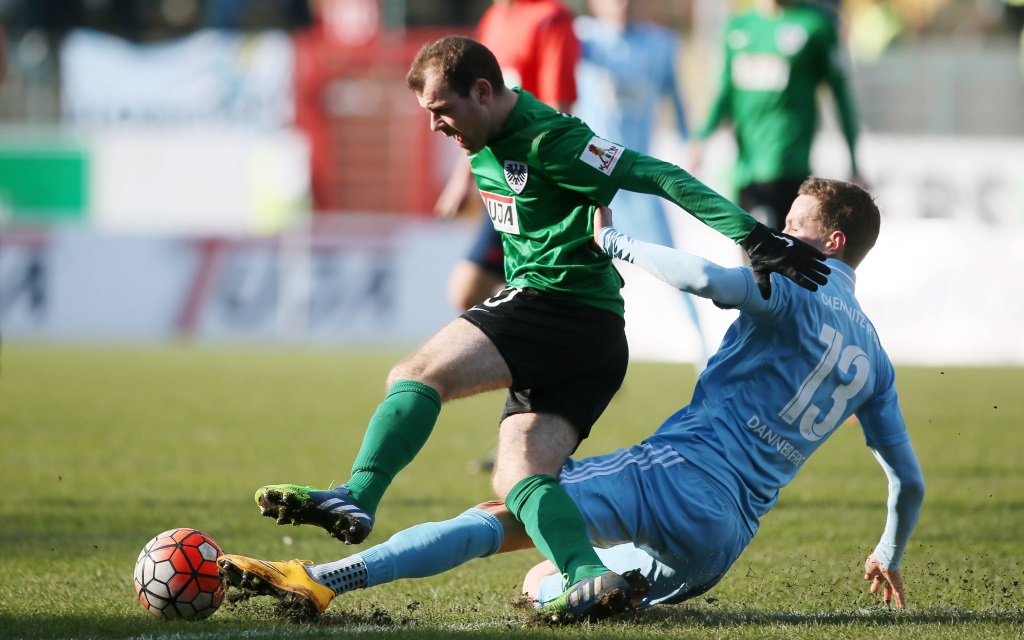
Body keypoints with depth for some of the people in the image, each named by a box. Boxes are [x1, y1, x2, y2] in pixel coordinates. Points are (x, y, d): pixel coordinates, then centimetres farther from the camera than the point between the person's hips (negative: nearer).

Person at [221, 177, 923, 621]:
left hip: (682, 472, -7)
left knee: (501, 515, -19)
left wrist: (617, 241, -5)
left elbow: (705, 278, -21)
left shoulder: (795, 287, 1)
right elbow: (910, 480, 30)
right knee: (541, 583, 21)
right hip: (725, 540, 7)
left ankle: (322, 579, -33)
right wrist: (890, 558, 47)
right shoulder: (875, 360, 22)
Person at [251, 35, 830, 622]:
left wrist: (754, 238, -18)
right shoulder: (487, 145, 18)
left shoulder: (549, 141, -11)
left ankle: (356, 498, -33)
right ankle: (589, 574, -25)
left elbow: (661, 177, -14)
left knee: (418, 375, -20)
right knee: (517, 475, -4)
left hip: (560, 304, -10)